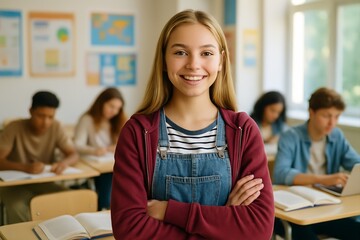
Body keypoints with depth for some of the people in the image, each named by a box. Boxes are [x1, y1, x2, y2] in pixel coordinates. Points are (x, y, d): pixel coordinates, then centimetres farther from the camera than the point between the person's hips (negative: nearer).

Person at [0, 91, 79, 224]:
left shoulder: (55, 127, -5)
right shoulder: (14, 128, -15)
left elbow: (73, 154, -4)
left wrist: (64, 162, -29)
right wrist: (25, 167, -40)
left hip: (45, 183, 3)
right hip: (16, 184, -3)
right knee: (17, 208, -34)